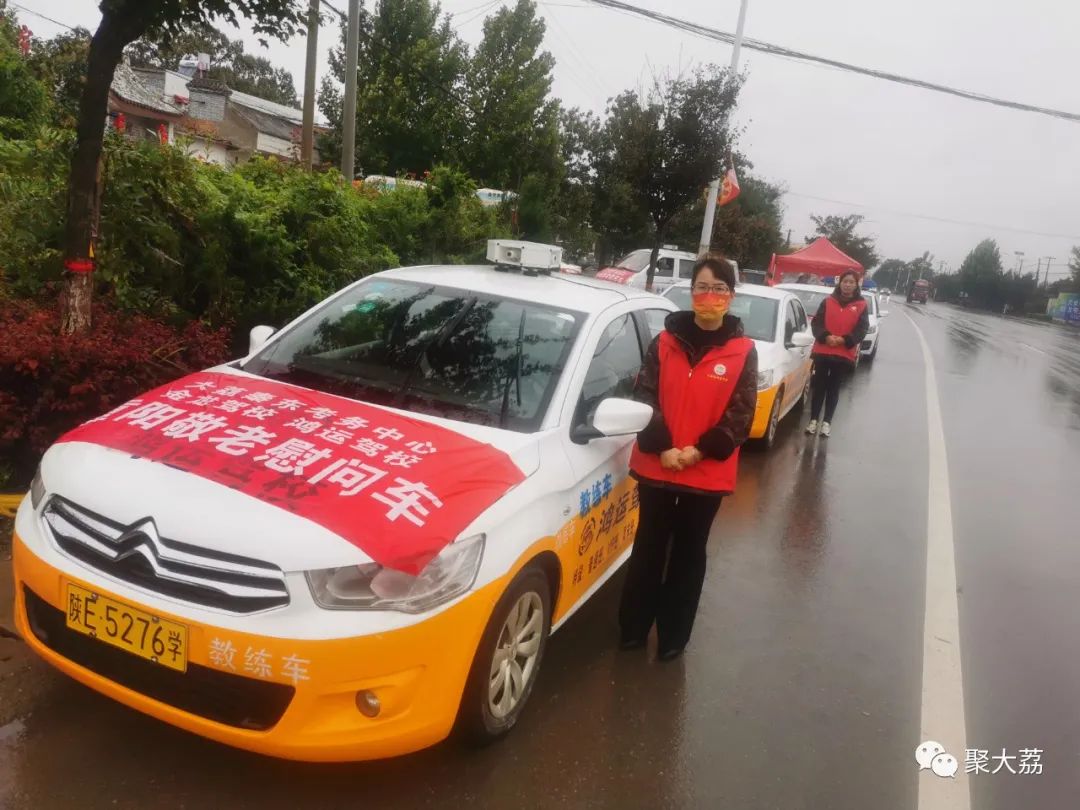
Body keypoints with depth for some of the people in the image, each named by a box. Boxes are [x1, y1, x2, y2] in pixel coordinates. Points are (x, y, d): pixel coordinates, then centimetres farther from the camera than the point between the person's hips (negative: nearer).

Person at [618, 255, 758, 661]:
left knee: (689, 553, 12)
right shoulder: (665, 341, 0)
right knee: (648, 548, 13)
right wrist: (661, 446, -15)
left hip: (707, 473, -1)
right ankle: (633, 627, 28)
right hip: (657, 466, 1)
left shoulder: (742, 351, -3)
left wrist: (700, 450, -15)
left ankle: (673, 636, 27)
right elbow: (644, 395, -3)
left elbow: (741, 413, -6)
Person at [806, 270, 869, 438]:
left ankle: (827, 422, 13)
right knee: (819, 386, 6)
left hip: (845, 354, -1)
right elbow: (816, 323, 1)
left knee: (834, 388, 7)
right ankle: (813, 420, 13)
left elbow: (862, 330, -2)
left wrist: (844, 340, -16)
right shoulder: (828, 301, 5)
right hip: (823, 351, 1)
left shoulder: (861, 305, 3)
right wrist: (825, 336, -17)